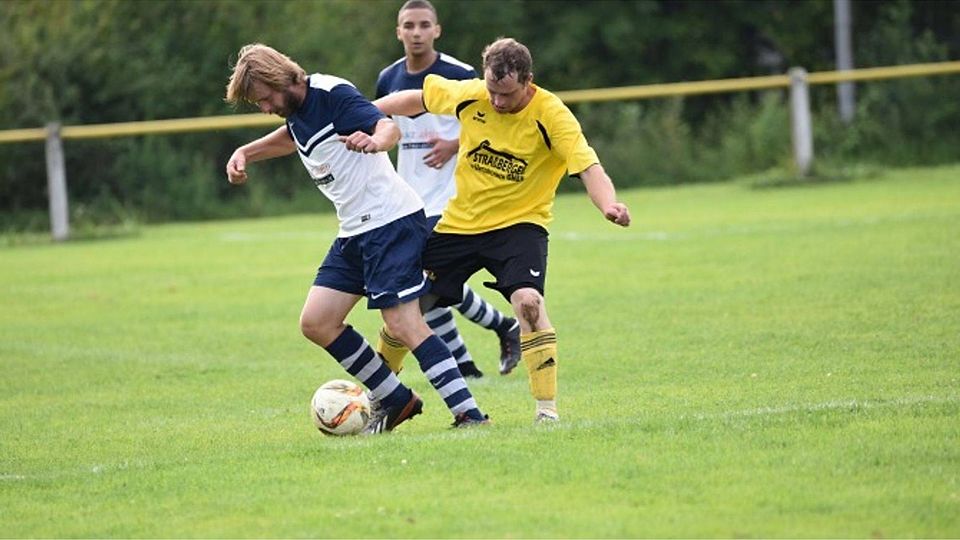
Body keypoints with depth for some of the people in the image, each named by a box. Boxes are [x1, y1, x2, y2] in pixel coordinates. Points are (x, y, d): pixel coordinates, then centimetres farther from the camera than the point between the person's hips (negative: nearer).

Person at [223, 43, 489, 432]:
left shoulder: (332, 94, -15)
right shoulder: (296, 110, 12)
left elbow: (389, 127, -30)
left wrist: (375, 141, -53)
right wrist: (245, 153, 23)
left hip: (392, 220, -10)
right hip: (354, 231, 10)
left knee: (402, 323, -17)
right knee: (316, 323, 4)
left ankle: (468, 412, -15)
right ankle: (395, 400, 12)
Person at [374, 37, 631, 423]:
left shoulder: (551, 116, -19)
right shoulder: (470, 95, -8)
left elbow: (588, 167, -30)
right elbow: (418, 99, 9)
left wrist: (608, 204, -50)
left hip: (519, 223, -4)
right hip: (460, 222, 4)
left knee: (528, 301, -29)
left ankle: (548, 410, -21)